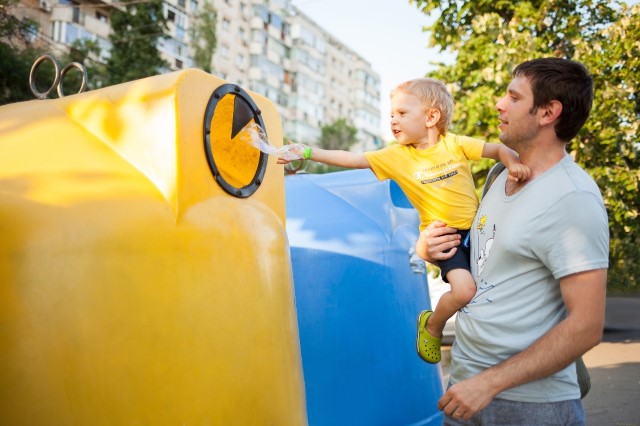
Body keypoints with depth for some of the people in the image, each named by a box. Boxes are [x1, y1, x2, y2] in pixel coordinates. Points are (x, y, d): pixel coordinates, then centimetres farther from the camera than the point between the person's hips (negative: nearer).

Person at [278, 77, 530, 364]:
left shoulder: (455, 144, -3)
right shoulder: (396, 156, -4)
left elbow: (499, 149, 2)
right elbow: (351, 159, -9)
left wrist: (513, 163, -20)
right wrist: (308, 152, -15)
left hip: (475, 228, 3)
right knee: (464, 290, -21)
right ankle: (431, 326, 8)